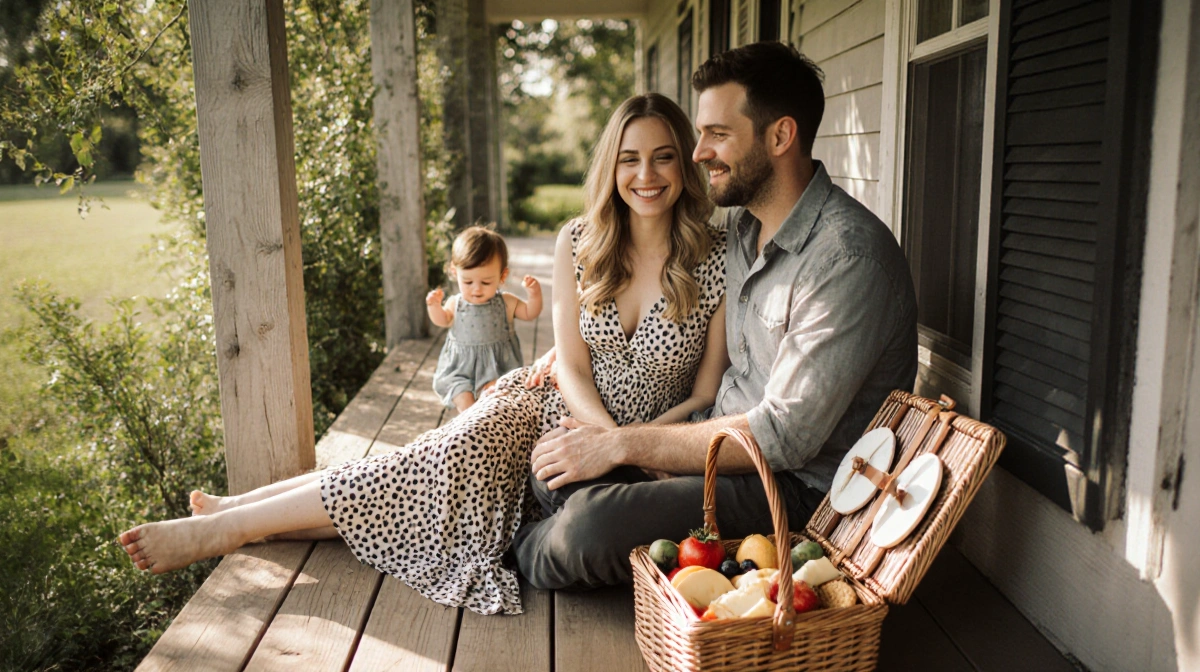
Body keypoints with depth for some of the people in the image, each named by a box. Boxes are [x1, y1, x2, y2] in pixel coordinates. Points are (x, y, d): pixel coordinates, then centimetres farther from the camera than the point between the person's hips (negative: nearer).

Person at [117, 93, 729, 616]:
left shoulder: (718, 260, -12)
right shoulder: (579, 243, -4)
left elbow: (708, 392, -6)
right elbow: (572, 365, -4)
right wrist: (612, 439, -20)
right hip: (564, 410, 3)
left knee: (453, 465, -23)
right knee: (458, 454, -25)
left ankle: (226, 526, -16)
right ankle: (235, 511, -11)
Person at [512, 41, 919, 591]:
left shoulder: (849, 258, -24)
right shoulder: (741, 222, 5)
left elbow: (783, 436, -25)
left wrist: (621, 445, -21)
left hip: (800, 486, -8)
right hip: (726, 436, 8)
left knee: (589, 526, -23)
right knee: (555, 465, -6)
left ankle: (528, 558, 11)